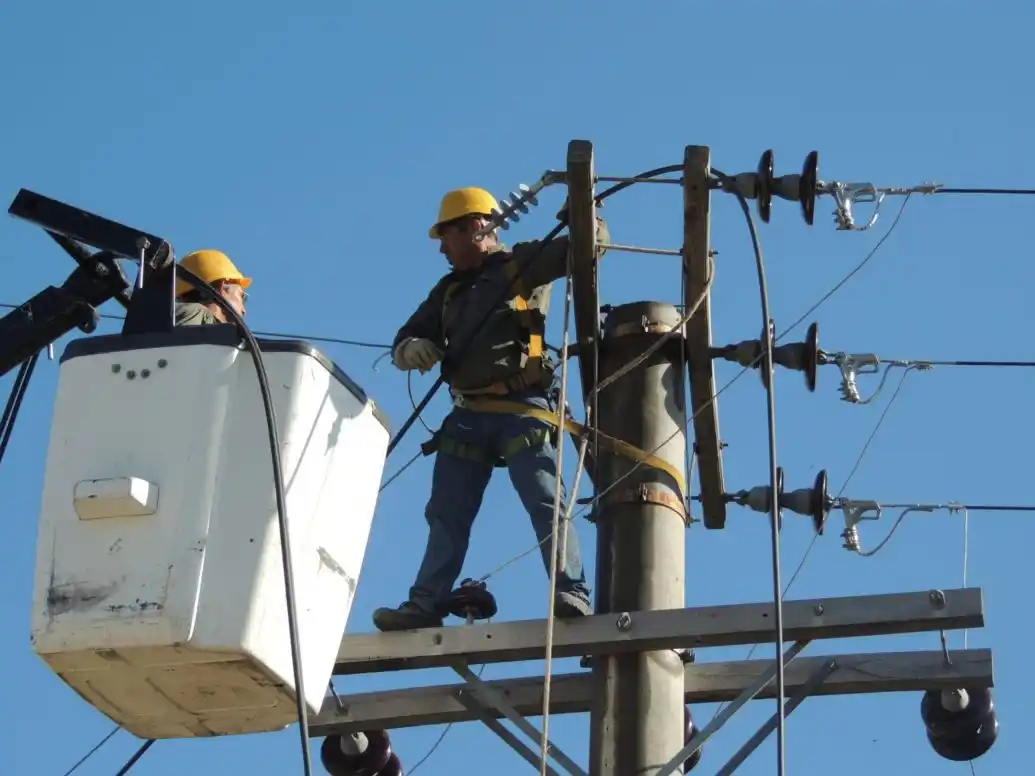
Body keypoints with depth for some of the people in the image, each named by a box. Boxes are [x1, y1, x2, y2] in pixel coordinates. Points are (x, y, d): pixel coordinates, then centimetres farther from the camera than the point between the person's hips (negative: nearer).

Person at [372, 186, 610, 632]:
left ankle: (572, 594, -21)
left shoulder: (522, 264, 4)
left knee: (544, 501, -15)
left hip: (521, 408, -7)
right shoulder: (448, 290, 23)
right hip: (467, 415, 7)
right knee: (446, 514, 4)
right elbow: (402, 341, 20)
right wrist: (411, 349, -4)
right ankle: (425, 604, 5)